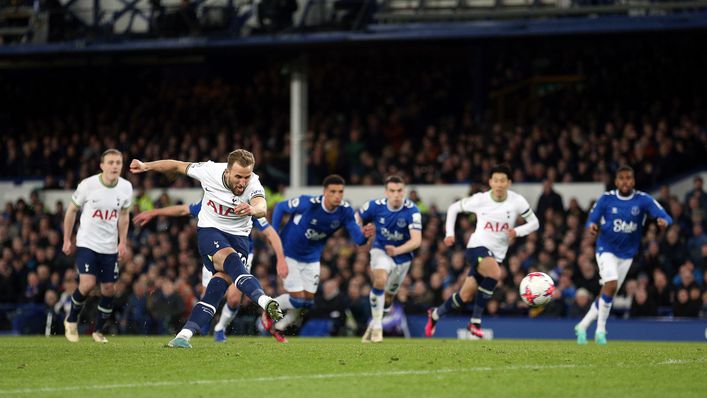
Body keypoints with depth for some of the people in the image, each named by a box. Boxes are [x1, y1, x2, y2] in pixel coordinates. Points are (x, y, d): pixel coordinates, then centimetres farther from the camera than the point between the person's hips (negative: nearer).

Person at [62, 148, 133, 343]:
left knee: (109, 289, 3)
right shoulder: (87, 185, -14)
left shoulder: (126, 188, -4)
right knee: (87, 284, -19)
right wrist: (67, 240, 1)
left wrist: (123, 241, 3)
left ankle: (98, 331, 22)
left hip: (110, 247, 4)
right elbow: (72, 210, 0)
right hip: (87, 243, -4)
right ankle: (71, 320, 7)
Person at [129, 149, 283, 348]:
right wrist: (146, 166, 3)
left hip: (238, 235, 1)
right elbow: (178, 166, 0)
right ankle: (265, 301, -52)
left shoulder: (253, 185, -22)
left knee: (223, 279, -18)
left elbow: (262, 208, -44)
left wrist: (252, 210, -67)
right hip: (209, 229, -1)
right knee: (230, 259, -32)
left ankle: (184, 335, -18)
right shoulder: (210, 171, -17)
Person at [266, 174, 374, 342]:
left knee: (307, 302, 8)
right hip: (289, 255, -5)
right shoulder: (307, 203, -30)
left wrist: (365, 235, -47)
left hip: (312, 259, 5)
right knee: (297, 299, -9)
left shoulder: (345, 212, -19)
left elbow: (358, 238, -22)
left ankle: (278, 328, 33)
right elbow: (280, 207, -14)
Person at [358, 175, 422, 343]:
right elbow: (357, 218, 3)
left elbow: (417, 240, -34)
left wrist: (397, 250, -49)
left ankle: (373, 324, 42)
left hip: (402, 257, 1)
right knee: (380, 280, -31)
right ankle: (376, 326, -21)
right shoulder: (375, 206, -18)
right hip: (381, 250, -1)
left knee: (387, 299, 14)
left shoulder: (412, 211, -25)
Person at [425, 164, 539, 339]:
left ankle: (436, 314, 33)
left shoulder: (517, 201, -7)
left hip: (496, 254, 3)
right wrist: (450, 233, -2)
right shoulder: (480, 200, -8)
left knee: (465, 296, 6)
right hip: (477, 247, -3)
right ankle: (476, 320, -23)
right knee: (495, 273, -34)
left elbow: (534, 223, 3)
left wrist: (517, 231, -16)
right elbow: (454, 208, 7)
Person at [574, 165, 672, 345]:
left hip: (627, 254, 3)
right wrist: (592, 226, -25)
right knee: (611, 285, -23)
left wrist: (664, 221, -36)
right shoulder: (606, 199, -6)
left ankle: (583, 326, 23)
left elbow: (665, 217, -12)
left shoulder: (643, 200, -6)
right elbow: (592, 219, -1)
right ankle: (600, 329, -11)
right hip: (606, 250, -3)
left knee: (607, 293, 7)